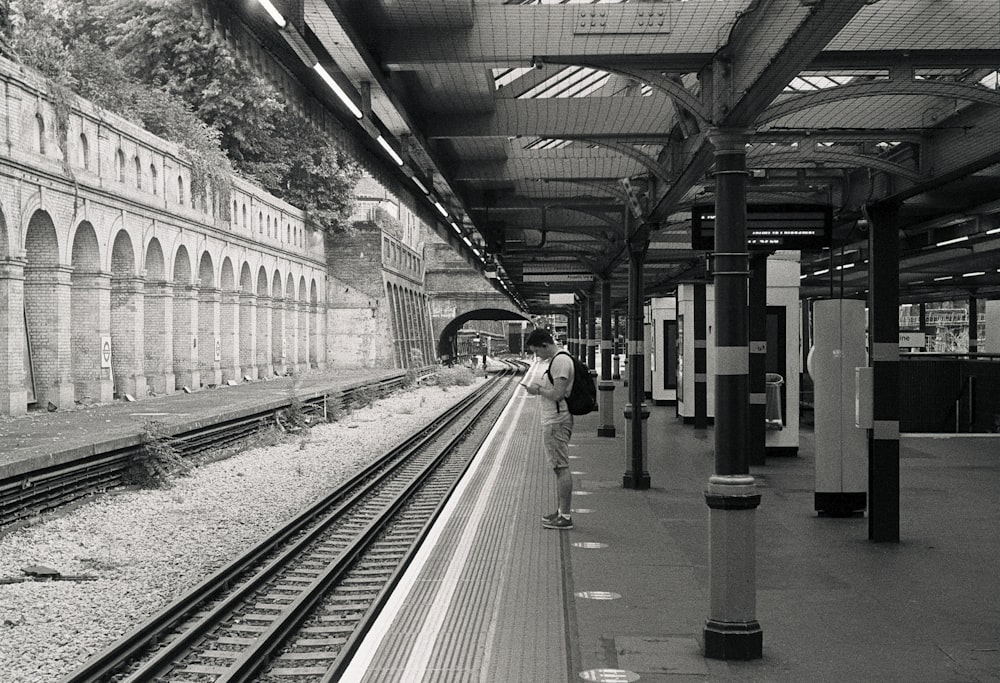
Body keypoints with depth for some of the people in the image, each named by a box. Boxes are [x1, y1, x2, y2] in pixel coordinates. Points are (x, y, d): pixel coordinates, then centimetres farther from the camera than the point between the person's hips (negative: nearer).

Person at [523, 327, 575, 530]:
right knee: (560, 468, 15)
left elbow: (557, 394, -23)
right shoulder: (557, 360, 16)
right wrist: (539, 387, 10)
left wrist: (538, 390, -9)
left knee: (561, 468, -8)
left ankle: (565, 517, -6)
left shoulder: (561, 361, -17)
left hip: (556, 422, -11)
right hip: (553, 421, 11)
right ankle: (560, 512, 22)